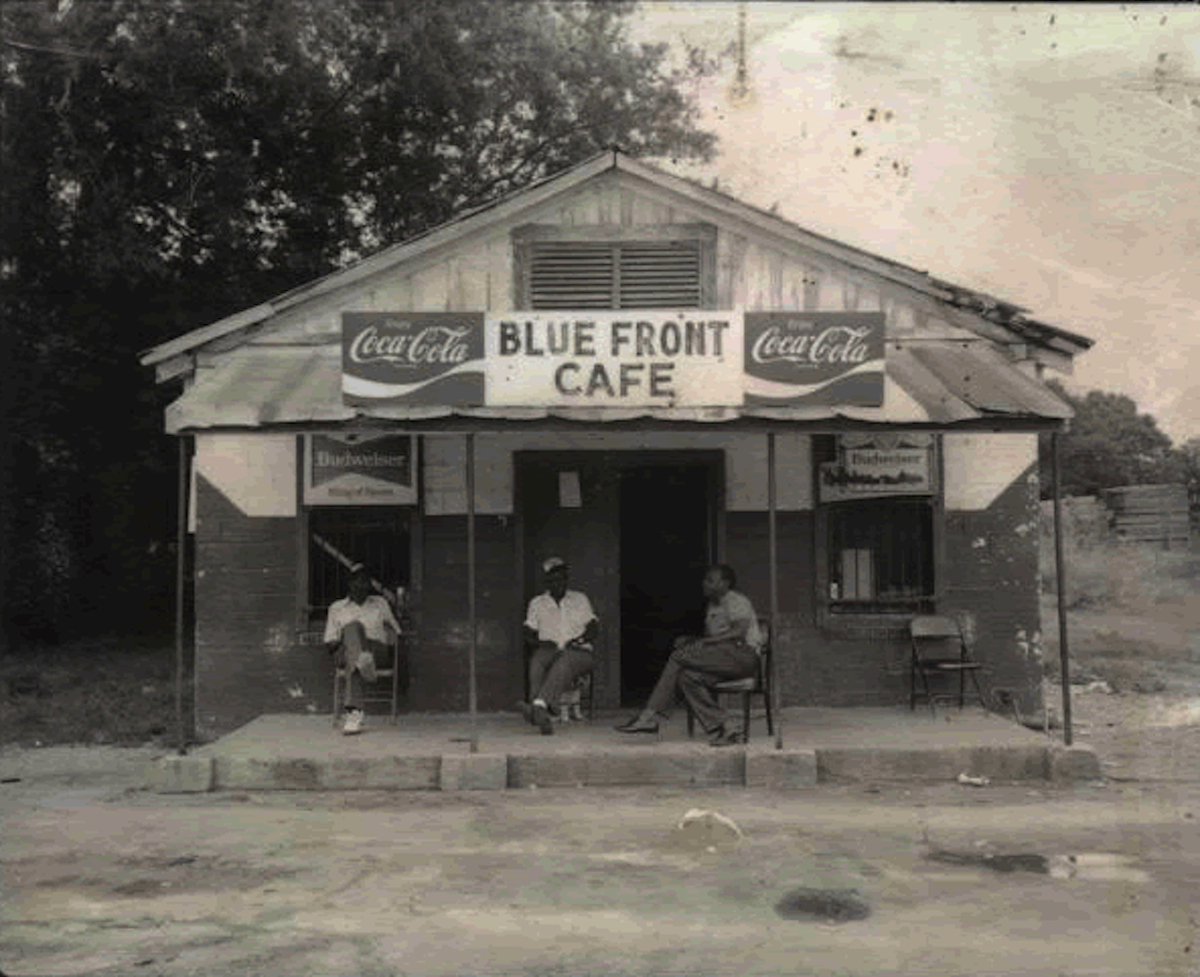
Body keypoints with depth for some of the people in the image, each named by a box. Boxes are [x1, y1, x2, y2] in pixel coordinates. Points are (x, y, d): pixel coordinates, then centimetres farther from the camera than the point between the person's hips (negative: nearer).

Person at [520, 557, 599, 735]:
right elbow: (528, 634, 14)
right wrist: (540, 643, -9)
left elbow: (593, 627, 12)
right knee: (538, 658, -37)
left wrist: (578, 639, -8)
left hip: (579, 653, -1)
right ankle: (542, 716, -54)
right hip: (550, 652, 1)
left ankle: (539, 704, -61)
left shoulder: (580, 599, 22)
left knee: (564, 660, -39)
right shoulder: (537, 603, 22)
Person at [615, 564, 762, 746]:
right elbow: (709, 638, 21)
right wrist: (689, 641, -1)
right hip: (721, 658, 8)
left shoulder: (737, 601, -2)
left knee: (679, 656, -21)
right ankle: (721, 730, -22)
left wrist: (705, 642, -21)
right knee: (686, 676, -20)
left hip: (743, 656, -8)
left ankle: (650, 716, -22)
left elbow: (740, 632, -17)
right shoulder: (712, 606, 25)